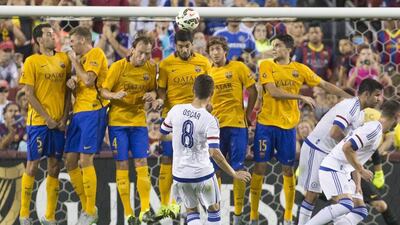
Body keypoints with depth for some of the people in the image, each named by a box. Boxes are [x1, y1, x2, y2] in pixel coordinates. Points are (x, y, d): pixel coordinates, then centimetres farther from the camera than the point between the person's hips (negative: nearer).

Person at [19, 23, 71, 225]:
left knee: (54, 168, 5)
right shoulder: (32, 61, -3)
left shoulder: (64, 59, 10)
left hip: (58, 123, 4)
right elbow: (29, 94, -6)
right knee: (32, 166, -3)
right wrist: (47, 118, -11)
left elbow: (67, 90, 11)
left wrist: (64, 117, 0)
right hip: (38, 122, -4)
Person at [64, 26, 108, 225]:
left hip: (93, 111, -9)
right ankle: (87, 205, 15)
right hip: (79, 112, 9)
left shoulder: (95, 54, -5)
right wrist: (72, 82, 6)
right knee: (70, 161, 6)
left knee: (85, 160, -12)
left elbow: (88, 80, -17)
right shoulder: (82, 58, 21)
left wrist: (74, 61, -3)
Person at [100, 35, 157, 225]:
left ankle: (145, 210, -4)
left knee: (141, 163, -4)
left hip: (139, 121, 2)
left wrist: (152, 94, -10)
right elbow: (103, 91, -6)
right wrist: (115, 95, -27)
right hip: (117, 121, -2)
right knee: (122, 165, -2)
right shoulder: (118, 67, -9)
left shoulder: (151, 69, 0)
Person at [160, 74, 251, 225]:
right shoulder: (210, 120, -18)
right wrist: (234, 174, -15)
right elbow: (214, 153, -24)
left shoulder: (176, 110, -8)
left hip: (180, 174, 3)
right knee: (213, 209, 21)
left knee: (191, 211, 20)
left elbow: (162, 133, 8)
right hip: (202, 173, -3)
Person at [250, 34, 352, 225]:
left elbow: (324, 85, 11)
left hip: (287, 125, 2)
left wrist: (349, 97, 5)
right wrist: (300, 97, -16)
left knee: (288, 169, 4)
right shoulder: (266, 66, -1)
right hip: (266, 123, -2)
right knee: (259, 167, -1)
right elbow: (273, 91, -13)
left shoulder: (300, 69, 5)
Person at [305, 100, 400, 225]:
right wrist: (361, 171, -16)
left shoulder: (377, 132, 18)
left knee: (360, 212, 5)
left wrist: (357, 184, 14)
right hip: (332, 169, -11)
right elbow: (347, 148, -24)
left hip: (344, 172, 11)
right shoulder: (374, 129, -16)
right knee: (346, 205, -28)